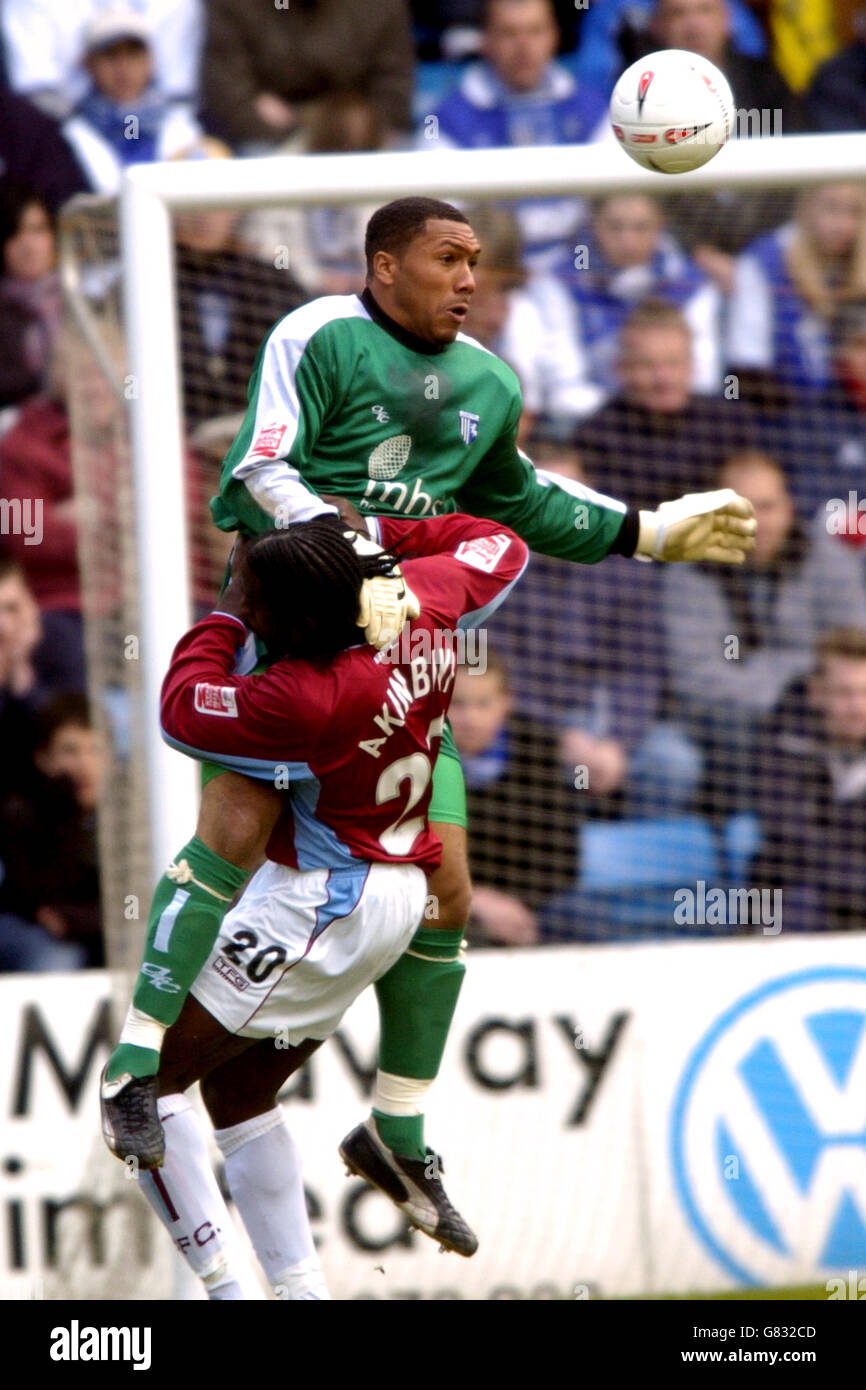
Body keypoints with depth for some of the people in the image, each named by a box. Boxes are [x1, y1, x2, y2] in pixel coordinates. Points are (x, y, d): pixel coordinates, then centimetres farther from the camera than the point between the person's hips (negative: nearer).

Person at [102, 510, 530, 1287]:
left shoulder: (307, 700, -30)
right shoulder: (427, 597, -8)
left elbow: (183, 712, -13)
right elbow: (499, 548, 15)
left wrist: (226, 616, -1)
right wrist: (378, 530, 15)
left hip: (322, 904, -10)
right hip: (397, 893, 10)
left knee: (144, 1081, -5)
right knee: (238, 1088, 18)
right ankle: (299, 1287, 16)